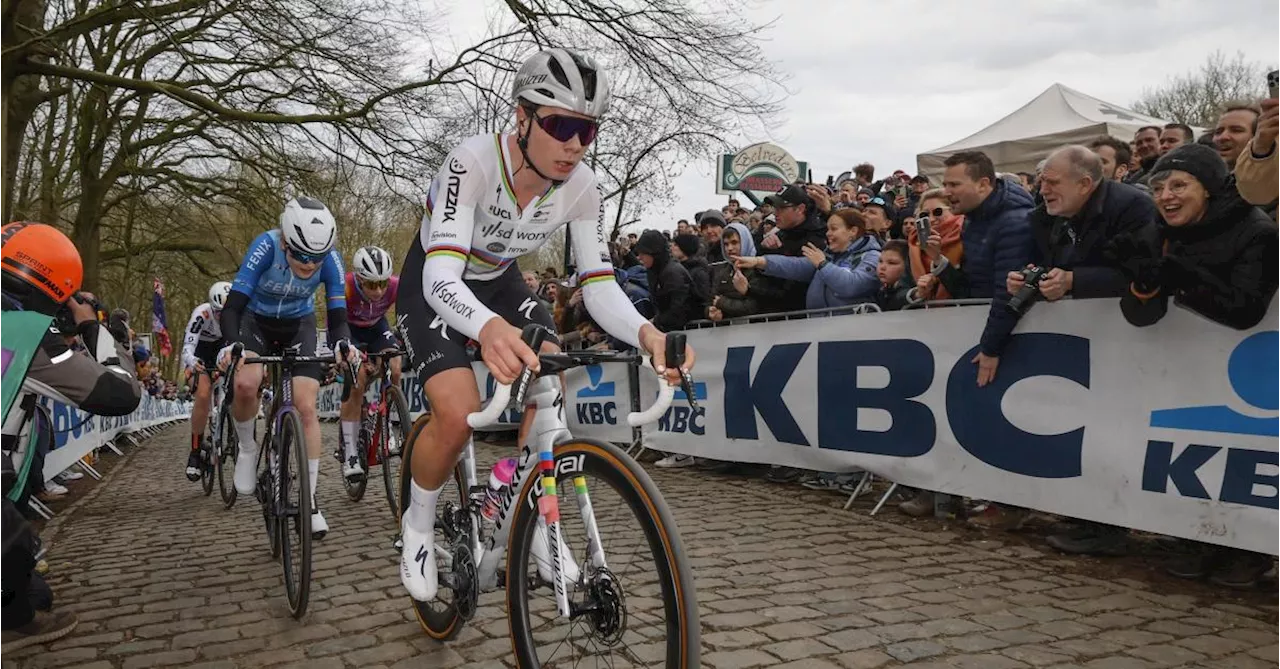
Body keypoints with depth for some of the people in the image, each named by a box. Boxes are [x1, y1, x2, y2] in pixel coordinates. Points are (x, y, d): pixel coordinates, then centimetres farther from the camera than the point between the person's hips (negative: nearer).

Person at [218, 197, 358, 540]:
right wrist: (231, 345, -53)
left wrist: (343, 344, -44)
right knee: (245, 384, -30)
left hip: (299, 325, 1)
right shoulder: (266, 247, -32)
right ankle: (247, 449, 2)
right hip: (257, 321, -1)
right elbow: (233, 305, -34)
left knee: (306, 406, -12)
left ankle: (310, 499, 0)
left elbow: (337, 315, -22)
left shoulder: (330, 259, -27)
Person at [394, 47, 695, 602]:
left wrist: (646, 333, -47)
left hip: (499, 282, 5)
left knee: (550, 395, -15)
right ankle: (418, 524, 5)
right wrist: (488, 328, -69)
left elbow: (599, 285, -24)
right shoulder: (474, 162, -36)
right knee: (459, 414, -24)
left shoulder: (580, 187, -22)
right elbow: (442, 275, -45)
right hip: (434, 285, -4)